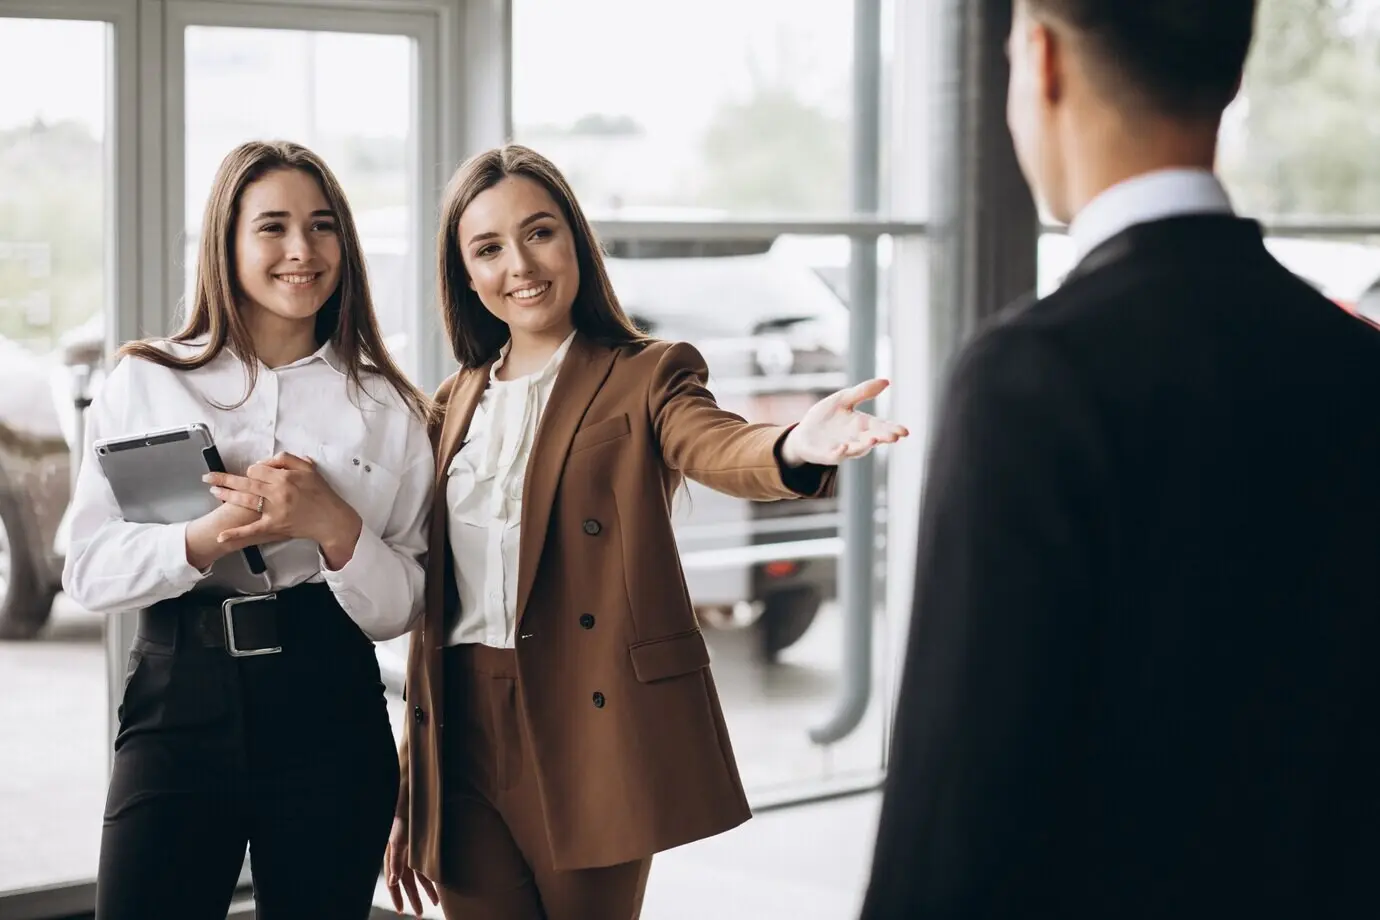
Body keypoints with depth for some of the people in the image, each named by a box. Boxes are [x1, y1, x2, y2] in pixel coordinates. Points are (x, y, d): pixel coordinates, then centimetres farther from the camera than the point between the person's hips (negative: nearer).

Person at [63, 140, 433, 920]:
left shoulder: (389, 408, 7)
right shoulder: (147, 383, 6)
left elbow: (401, 607, 4)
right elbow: (89, 571, -1)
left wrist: (333, 525, -15)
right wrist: (209, 537, -18)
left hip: (330, 715, 1)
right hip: (179, 702, -1)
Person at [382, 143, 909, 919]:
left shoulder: (646, 376, 0)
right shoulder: (456, 406, 13)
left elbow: (715, 448, -23)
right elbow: (431, 600, 15)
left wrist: (794, 450, -47)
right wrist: (409, 796, 15)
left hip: (590, 733, -4)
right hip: (464, 738, 4)